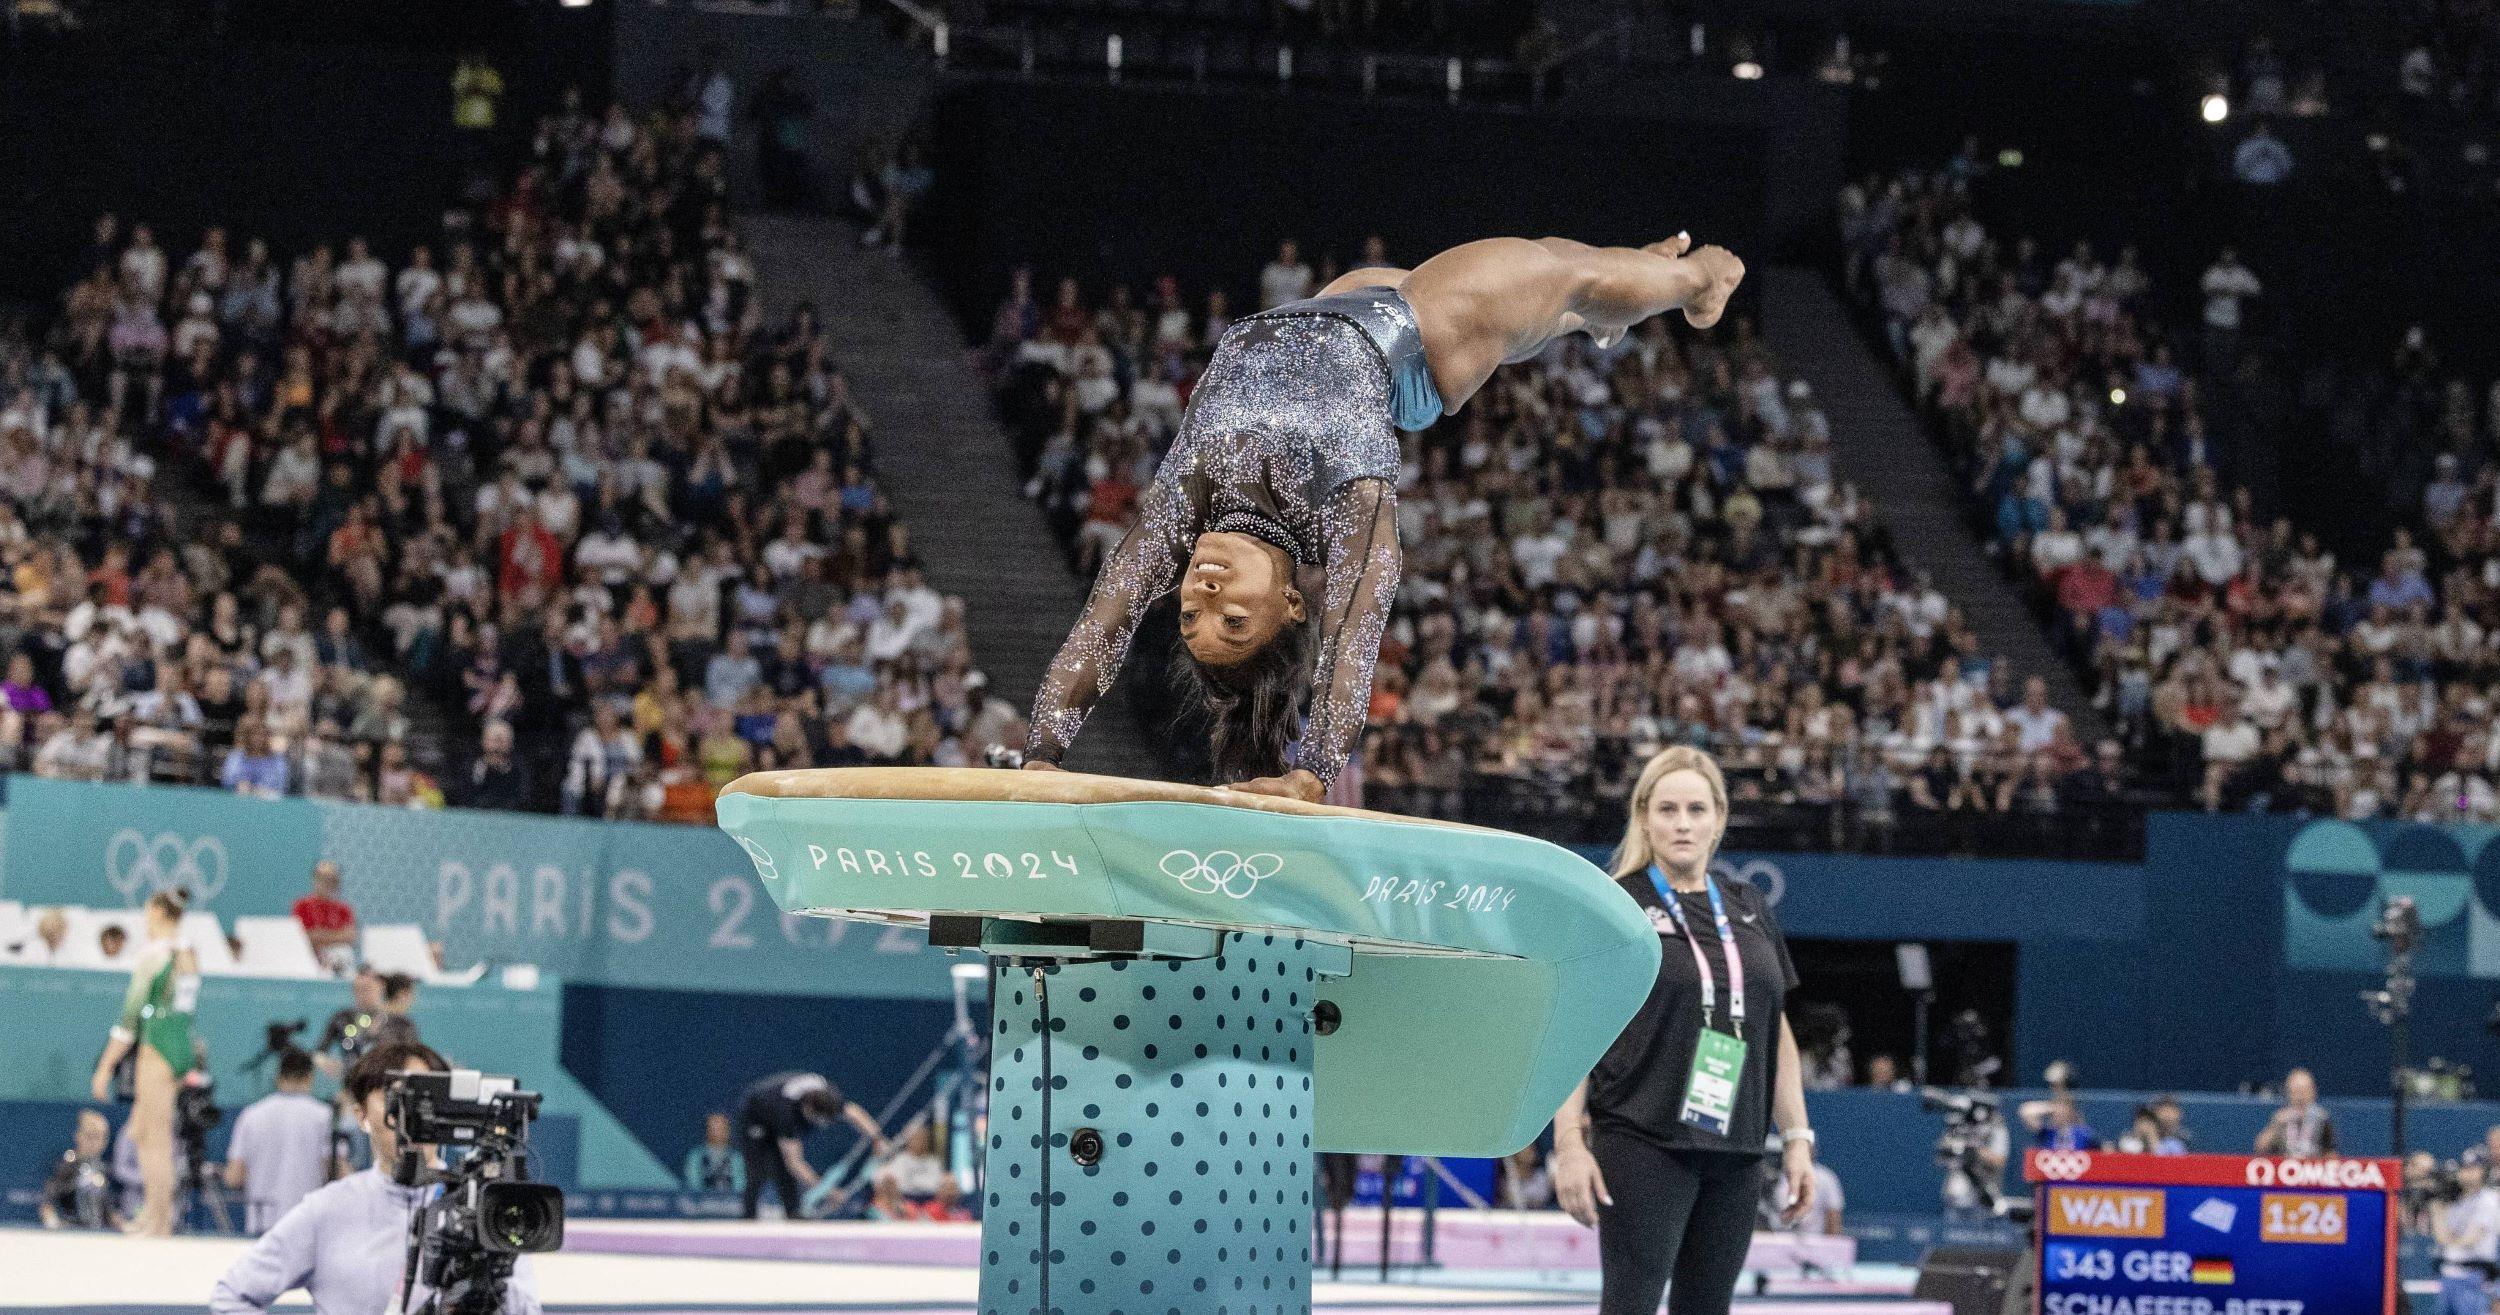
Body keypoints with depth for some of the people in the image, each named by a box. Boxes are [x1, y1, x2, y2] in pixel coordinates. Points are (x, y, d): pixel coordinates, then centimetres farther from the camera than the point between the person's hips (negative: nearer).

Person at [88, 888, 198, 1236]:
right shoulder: (188, 955, 11)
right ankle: (151, 1213, 15)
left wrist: (106, 1066, -8)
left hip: (157, 1048, -8)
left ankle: (160, 1224, -4)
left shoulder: (154, 953, -11)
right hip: (184, 1047, 8)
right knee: (140, 1132, 15)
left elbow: (131, 1015, -11)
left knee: (157, 1140, -4)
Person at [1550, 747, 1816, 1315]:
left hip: (1734, 1150, 5)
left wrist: (1797, 1138, 10)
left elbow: (1777, 1033, 16)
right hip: (1643, 1143, -5)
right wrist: (1569, 1140, -12)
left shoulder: (1749, 912, 13)